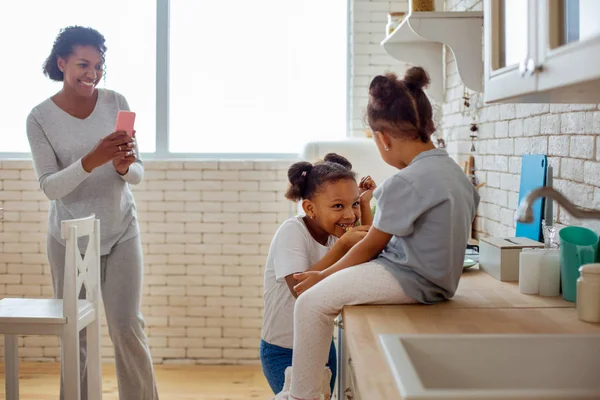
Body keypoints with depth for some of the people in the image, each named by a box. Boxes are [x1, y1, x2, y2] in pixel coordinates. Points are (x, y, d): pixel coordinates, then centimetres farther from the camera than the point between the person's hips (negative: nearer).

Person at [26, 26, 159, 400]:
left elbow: (138, 174, -1)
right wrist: (91, 161, -30)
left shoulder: (116, 103, -4)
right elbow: (50, 187, -14)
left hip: (121, 232, 1)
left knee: (127, 327, -2)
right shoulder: (40, 117, -8)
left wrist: (125, 168, -25)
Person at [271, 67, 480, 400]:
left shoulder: (405, 183, -21)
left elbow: (370, 247, -12)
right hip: (439, 276, 10)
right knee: (337, 284, 22)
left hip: (412, 281, -10)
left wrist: (323, 274, 3)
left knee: (312, 302, -8)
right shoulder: (455, 171, 6)